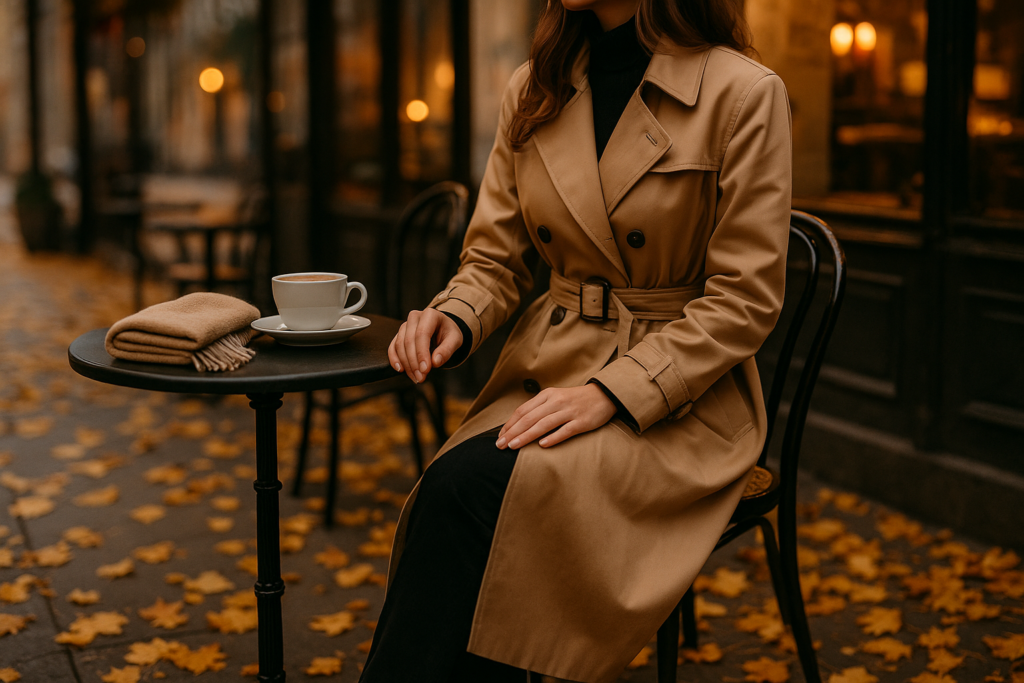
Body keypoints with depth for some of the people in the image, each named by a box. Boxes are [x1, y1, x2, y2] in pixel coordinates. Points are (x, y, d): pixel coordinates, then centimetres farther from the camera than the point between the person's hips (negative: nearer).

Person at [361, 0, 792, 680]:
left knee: (467, 489, -29)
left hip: (680, 402, -4)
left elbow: (746, 298, -11)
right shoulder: (533, 92, 8)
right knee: (453, 491, -28)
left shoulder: (744, 93, -9)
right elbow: (496, 258, 11)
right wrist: (454, 318, -12)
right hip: (547, 371, 5)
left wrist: (609, 393, -20)